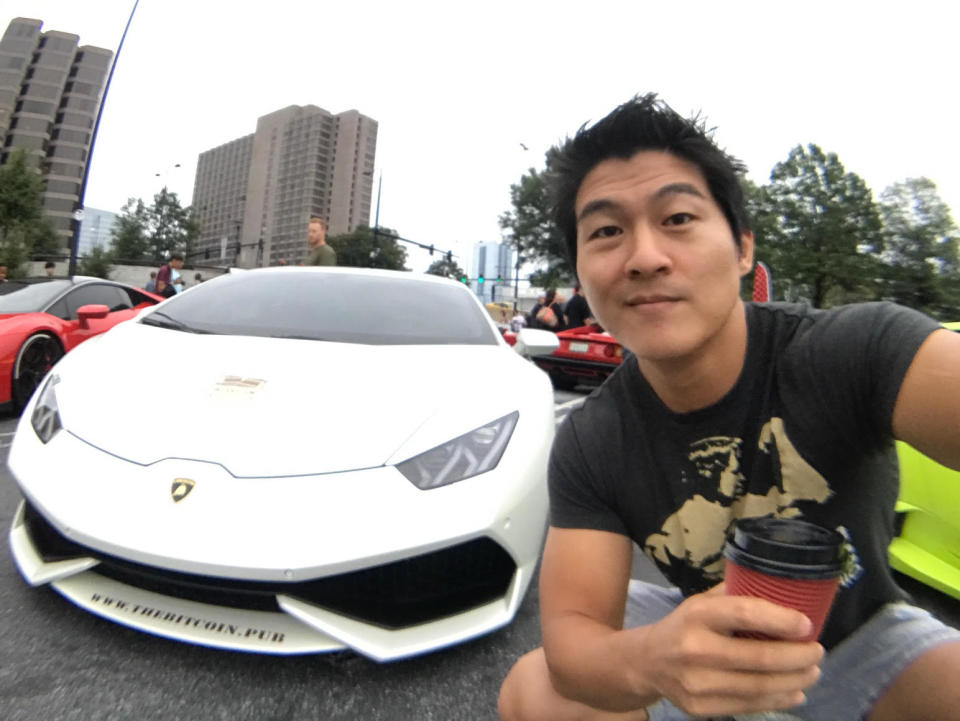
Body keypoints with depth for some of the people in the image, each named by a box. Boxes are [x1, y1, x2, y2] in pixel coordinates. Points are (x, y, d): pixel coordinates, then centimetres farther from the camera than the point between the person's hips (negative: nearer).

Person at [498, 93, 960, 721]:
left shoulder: (856, 350, -27)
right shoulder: (587, 445, -20)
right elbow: (571, 634, -21)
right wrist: (649, 662, -42)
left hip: (862, 633, 0)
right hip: (704, 625, 1)